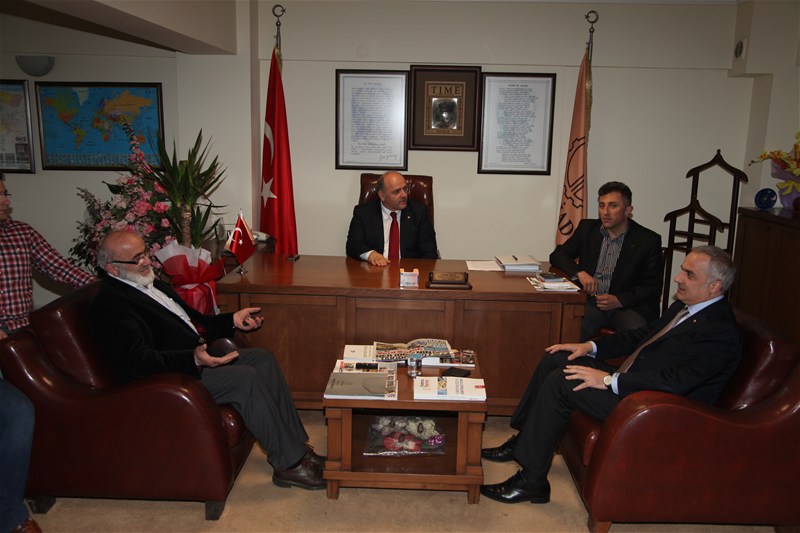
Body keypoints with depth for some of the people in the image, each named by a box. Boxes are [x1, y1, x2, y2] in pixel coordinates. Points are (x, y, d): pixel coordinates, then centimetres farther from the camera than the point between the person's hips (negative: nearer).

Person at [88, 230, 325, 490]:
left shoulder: (152, 284, 16)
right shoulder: (107, 307, -14)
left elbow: (193, 321, 24)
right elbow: (141, 362, -25)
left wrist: (232, 320, 9)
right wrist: (193, 359, -38)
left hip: (199, 355, 10)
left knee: (263, 359, -1)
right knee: (247, 379, -24)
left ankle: (297, 446, 2)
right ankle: (290, 464, -14)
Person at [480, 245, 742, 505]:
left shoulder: (720, 332, -19)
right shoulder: (684, 307, 10)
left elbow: (677, 381, -29)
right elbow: (643, 335, 19)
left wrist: (609, 380, -28)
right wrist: (591, 346, 7)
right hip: (628, 380, 10)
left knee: (560, 382, -21)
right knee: (556, 358, 6)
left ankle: (531, 481, -11)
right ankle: (523, 441, 16)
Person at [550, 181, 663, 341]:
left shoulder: (649, 240, 0)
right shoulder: (587, 228, 10)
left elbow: (653, 287, 1)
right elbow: (557, 255, 11)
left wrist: (619, 300, -15)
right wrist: (580, 272, -10)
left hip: (628, 306, -1)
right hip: (590, 302, 2)